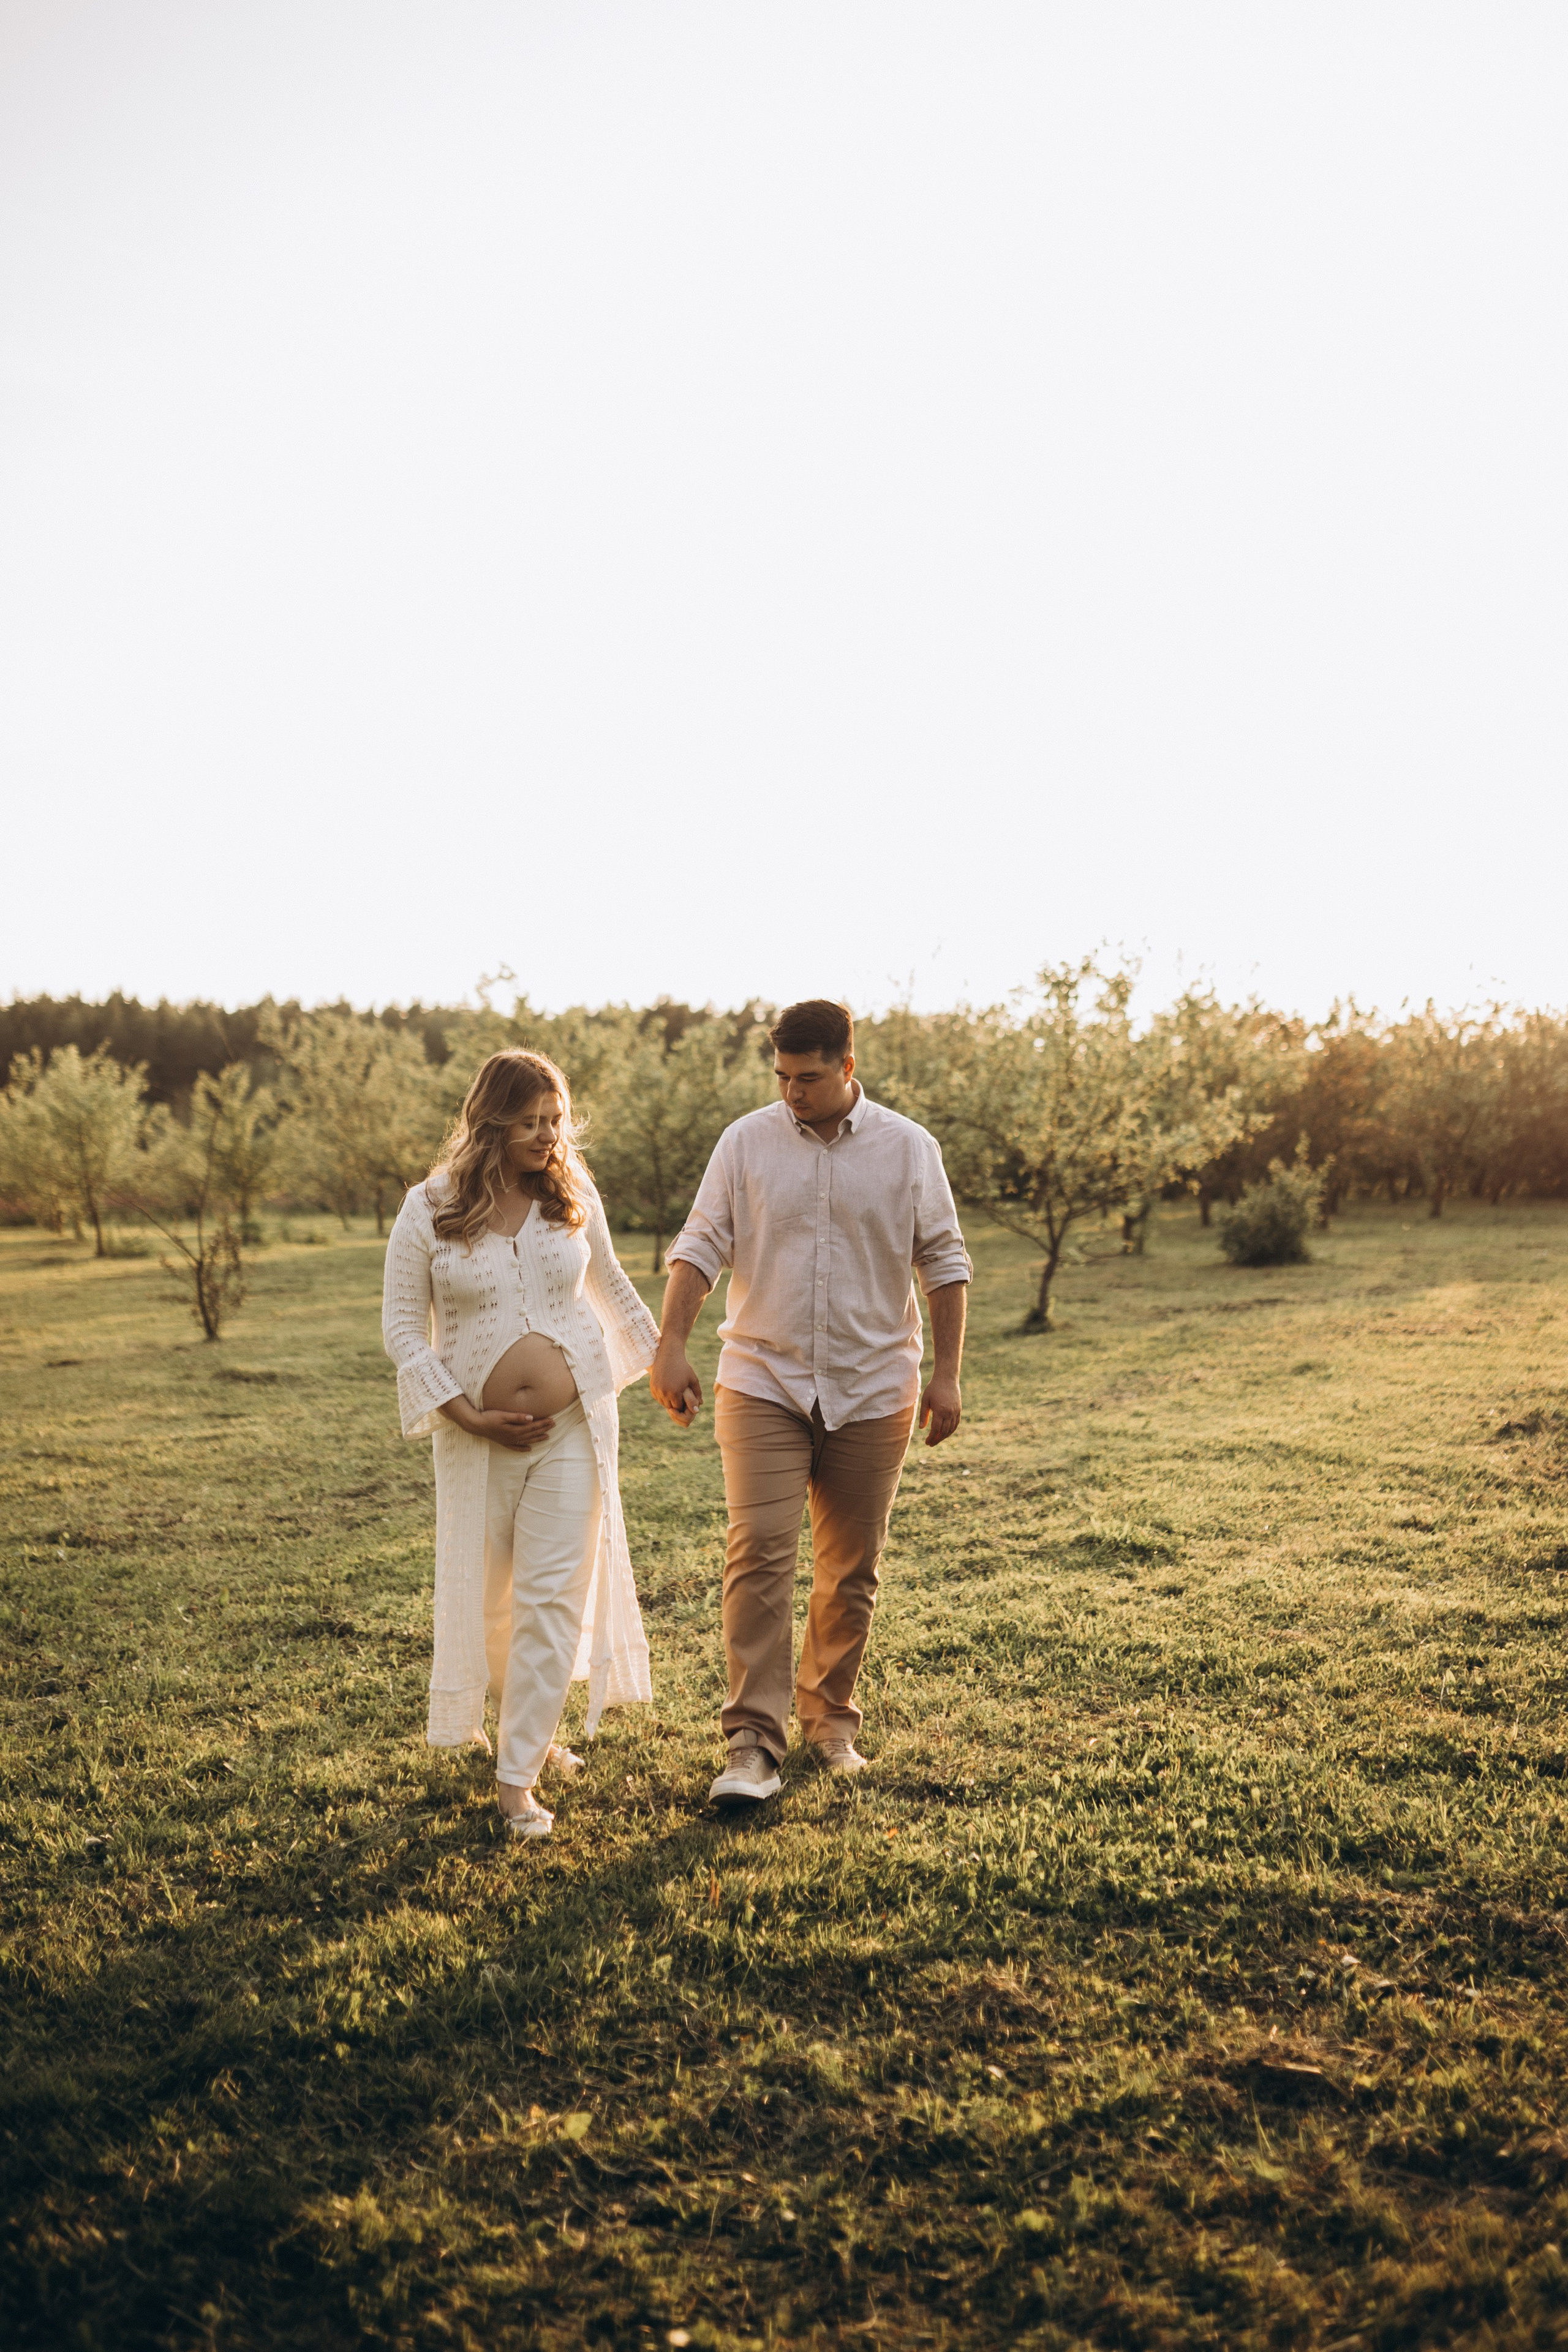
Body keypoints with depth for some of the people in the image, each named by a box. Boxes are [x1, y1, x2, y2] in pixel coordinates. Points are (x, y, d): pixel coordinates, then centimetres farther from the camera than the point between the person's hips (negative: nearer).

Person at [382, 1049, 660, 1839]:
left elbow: (610, 1284, 17)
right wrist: (466, 1415, -11)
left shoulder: (574, 1198, 0)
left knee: (554, 1597, -2)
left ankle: (518, 1776, 7)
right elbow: (402, 1326, -4)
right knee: (485, 1595, 12)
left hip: (575, 1425, 1)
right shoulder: (429, 1210, -8)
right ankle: (519, 1720, 41)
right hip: (479, 1435, -1)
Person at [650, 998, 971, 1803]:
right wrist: (670, 1346, -12)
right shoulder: (746, 1142, 0)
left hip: (872, 1392, 1)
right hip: (763, 1382, -1)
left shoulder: (908, 1149, 1)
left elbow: (943, 1263, 5)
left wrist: (947, 1374, 0)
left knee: (851, 1571, 9)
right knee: (758, 1552, -11)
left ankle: (830, 1721, 26)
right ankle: (753, 1742, -7)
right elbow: (700, 1246, -1)